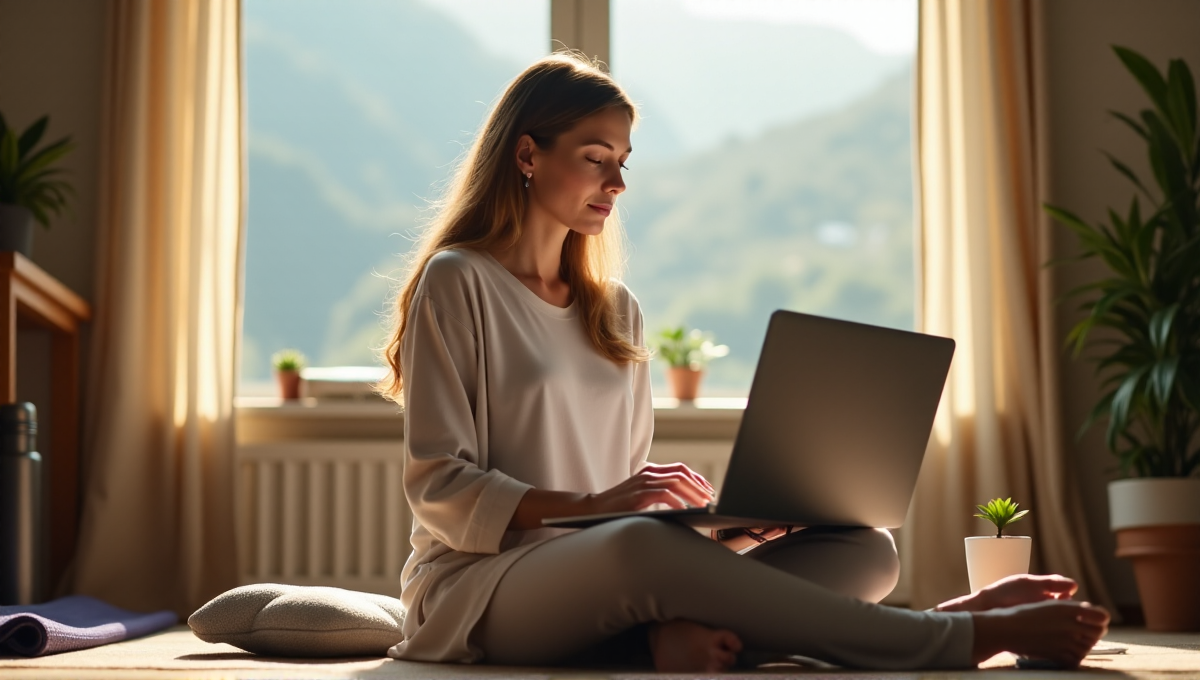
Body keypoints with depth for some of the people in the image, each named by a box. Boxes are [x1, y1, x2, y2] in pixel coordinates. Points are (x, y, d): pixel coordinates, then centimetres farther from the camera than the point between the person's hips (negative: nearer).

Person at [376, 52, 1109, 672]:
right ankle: (970, 637, -34)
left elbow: (628, 489, 16)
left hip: (608, 585, 7)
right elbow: (439, 489, -8)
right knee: (641, 546, -40)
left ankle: (687, 633, -45)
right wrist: (587, 506, -22)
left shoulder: (616, 310, 19)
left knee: (865, 546, -13)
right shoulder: (456, 284, 0)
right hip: (480, 586, -6)